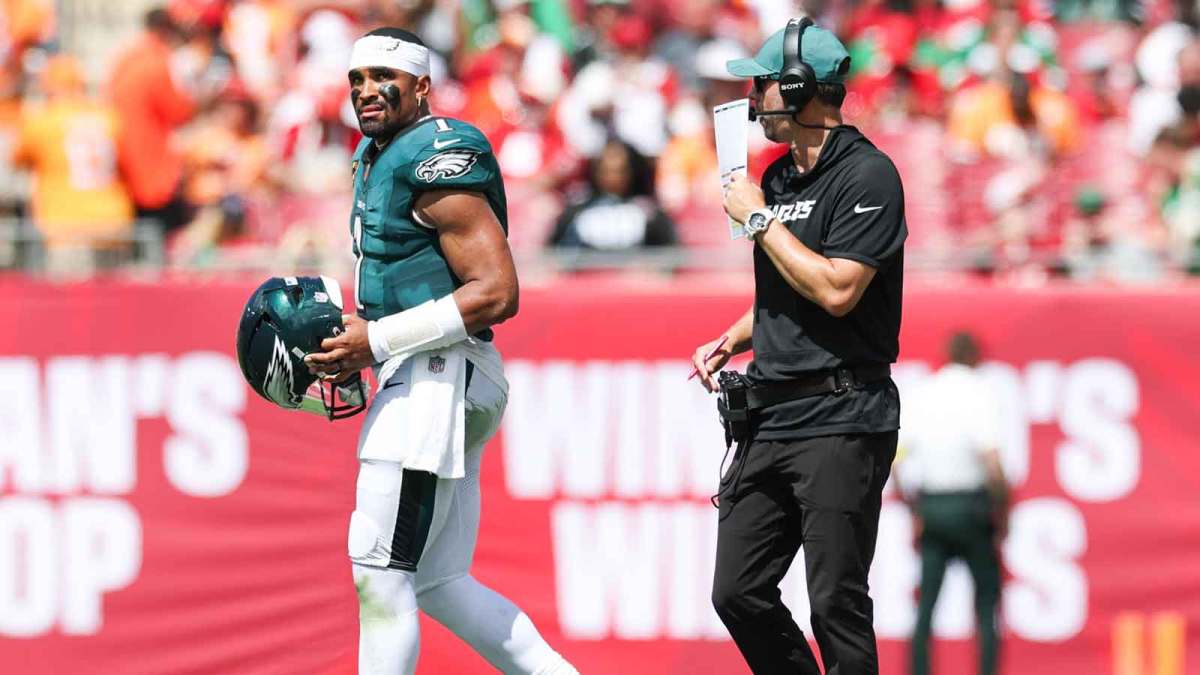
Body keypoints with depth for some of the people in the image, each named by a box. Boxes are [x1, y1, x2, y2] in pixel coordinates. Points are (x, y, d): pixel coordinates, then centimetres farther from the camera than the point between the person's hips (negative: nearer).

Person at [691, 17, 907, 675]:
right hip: (770, 416, 9)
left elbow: (836, 290, -20)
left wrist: (758, 219, -12)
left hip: (840, 420, -9)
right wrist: (729, 342, 11)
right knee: (738, 595, 5)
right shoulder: (777, 177, 17)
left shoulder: (867, 175, -10)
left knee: (836, 605, -9)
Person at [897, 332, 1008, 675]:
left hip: (929, 505, 4)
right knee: (987, 598, 6)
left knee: (926, 604, 5)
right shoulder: (978, 395, -10)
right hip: (970, 503, -4)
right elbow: (992, 465, -18)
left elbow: (900, 463, 5)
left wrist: (915, 512, 13)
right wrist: (1002, 513, -6)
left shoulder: (922, 397, 5)